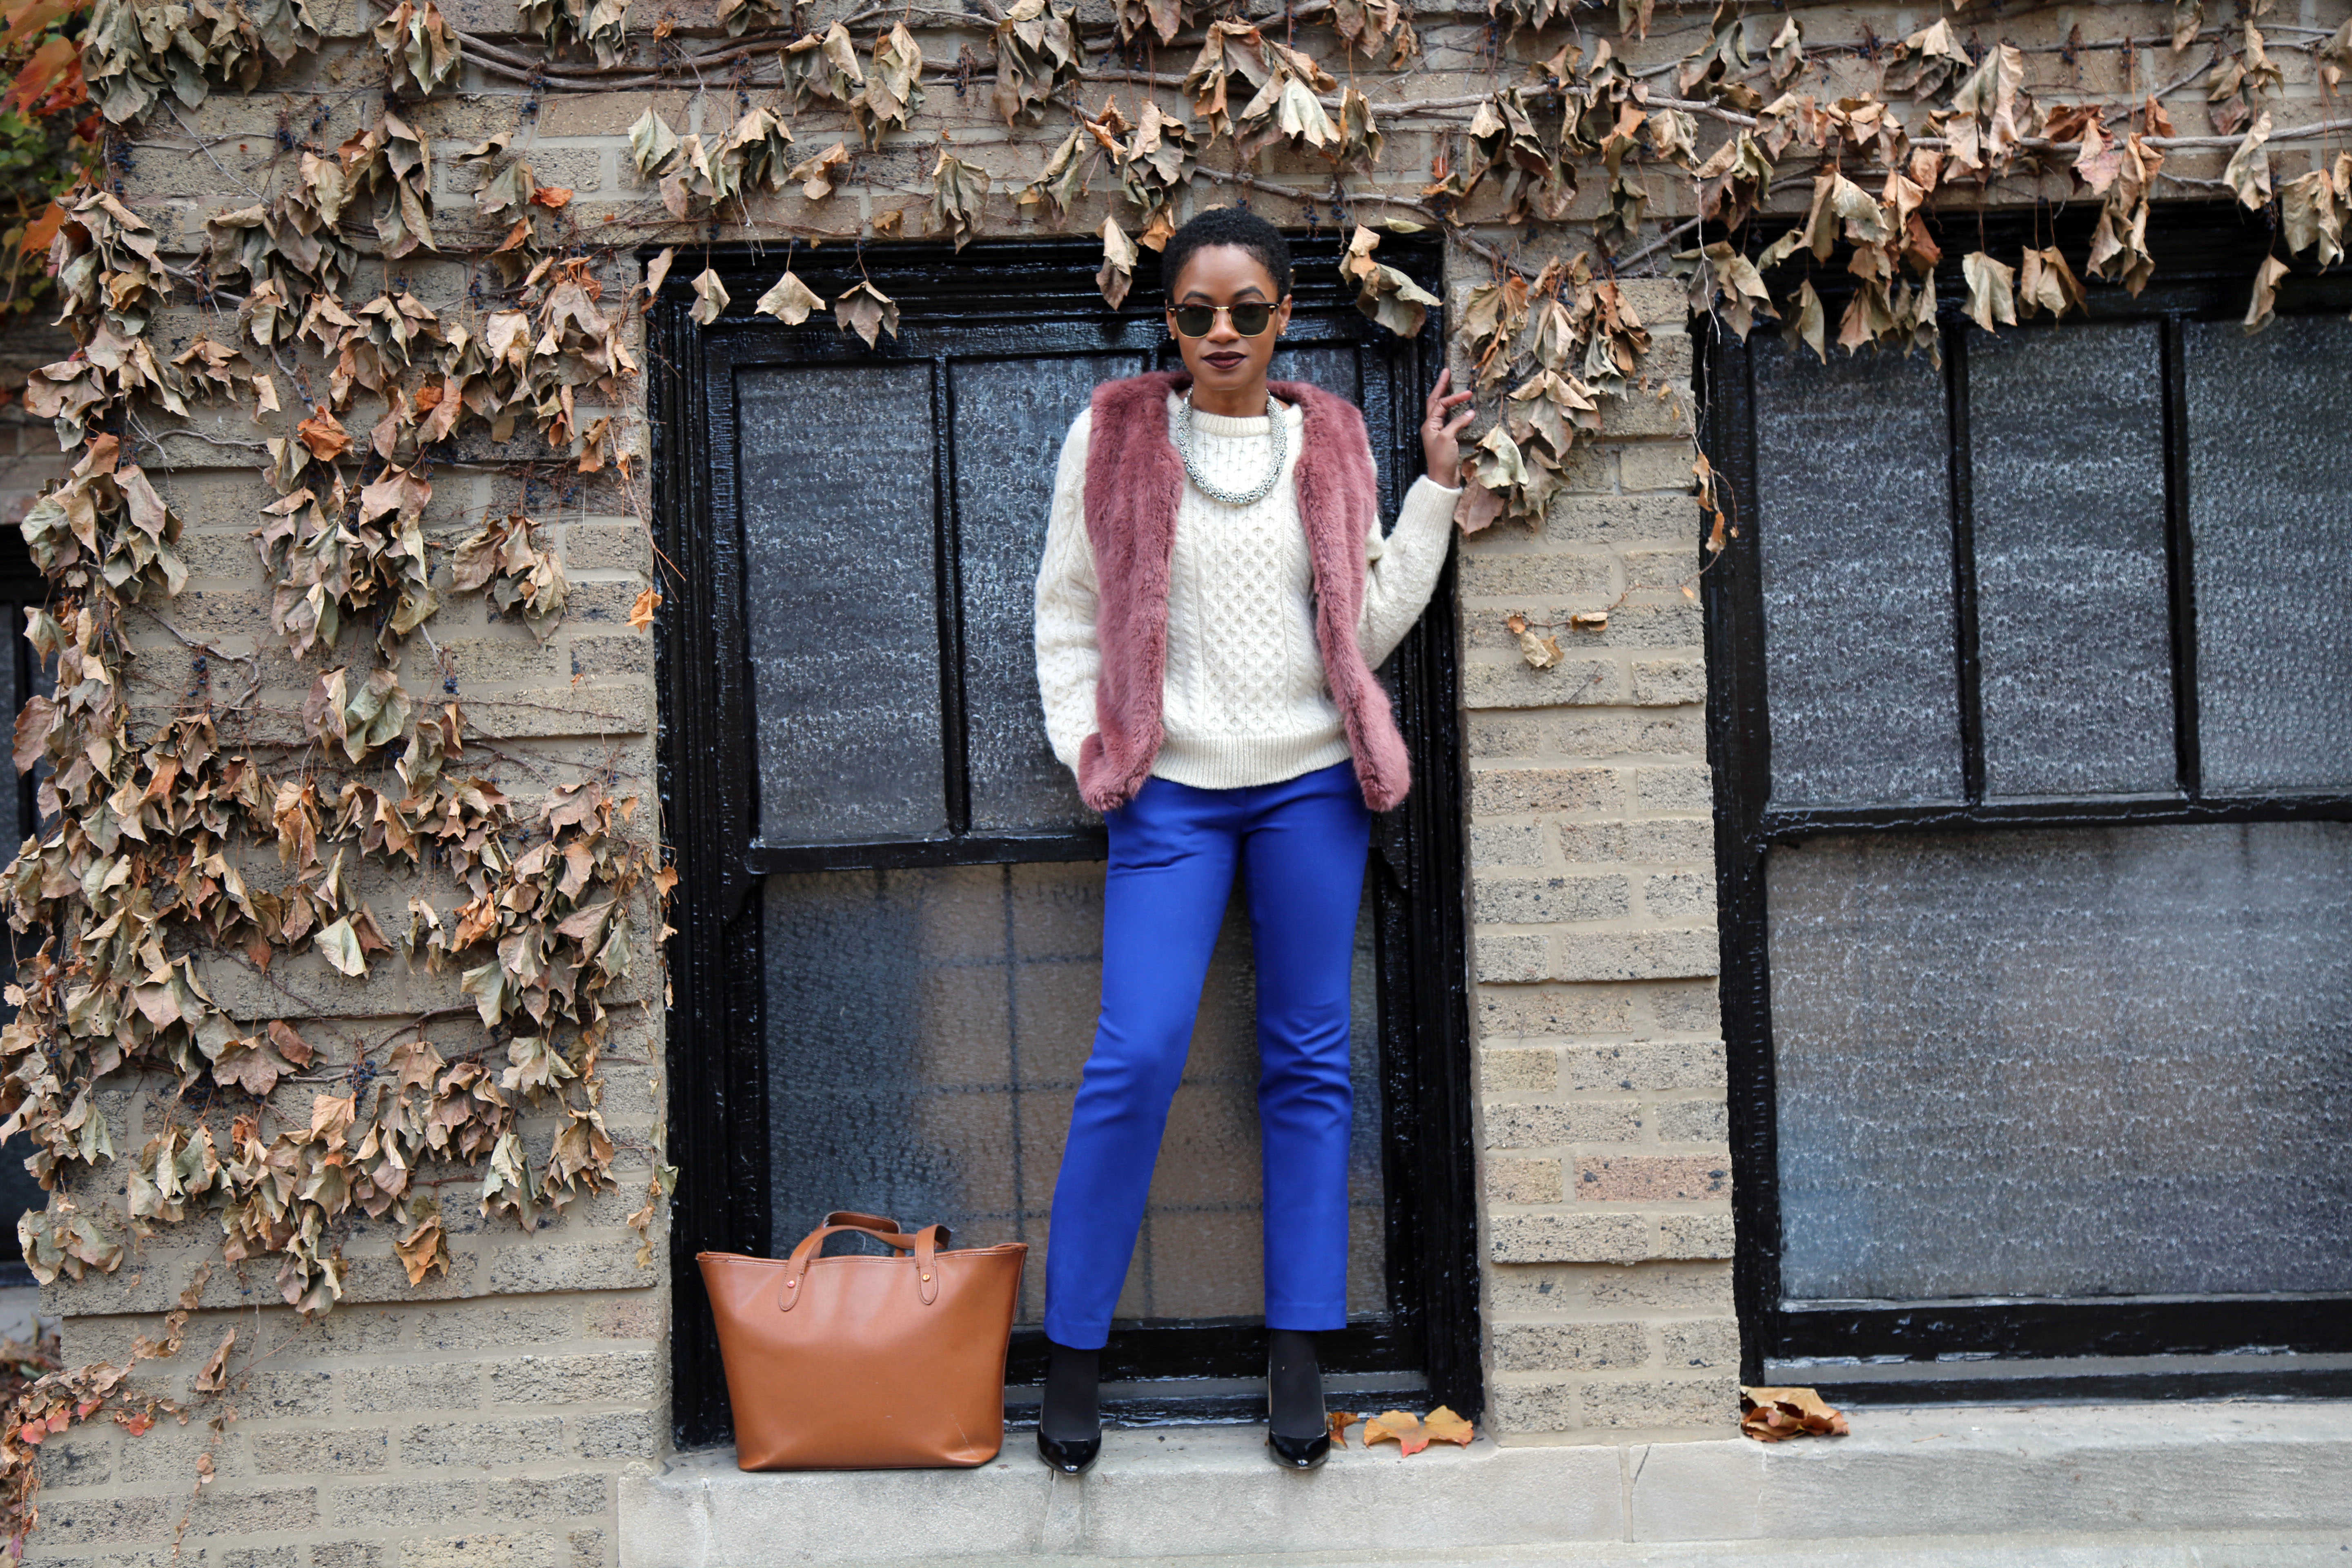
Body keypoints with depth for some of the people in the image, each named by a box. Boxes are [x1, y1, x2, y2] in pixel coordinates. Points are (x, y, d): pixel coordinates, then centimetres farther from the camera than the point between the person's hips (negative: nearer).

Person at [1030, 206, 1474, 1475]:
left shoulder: (1331, 441, 8)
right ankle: (1071, 1354, 6)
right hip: (1170, 790, -2)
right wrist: (1086, 747, -2)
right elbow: (1067, 609, 8)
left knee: (1309, 1061, 5)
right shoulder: (1113, 434, 4)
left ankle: (1297, 1357, 15)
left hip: (1312, 781, 2)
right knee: (1136, 1058, -10)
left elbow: (1373, 623, 5)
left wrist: (1438, 485, 1)